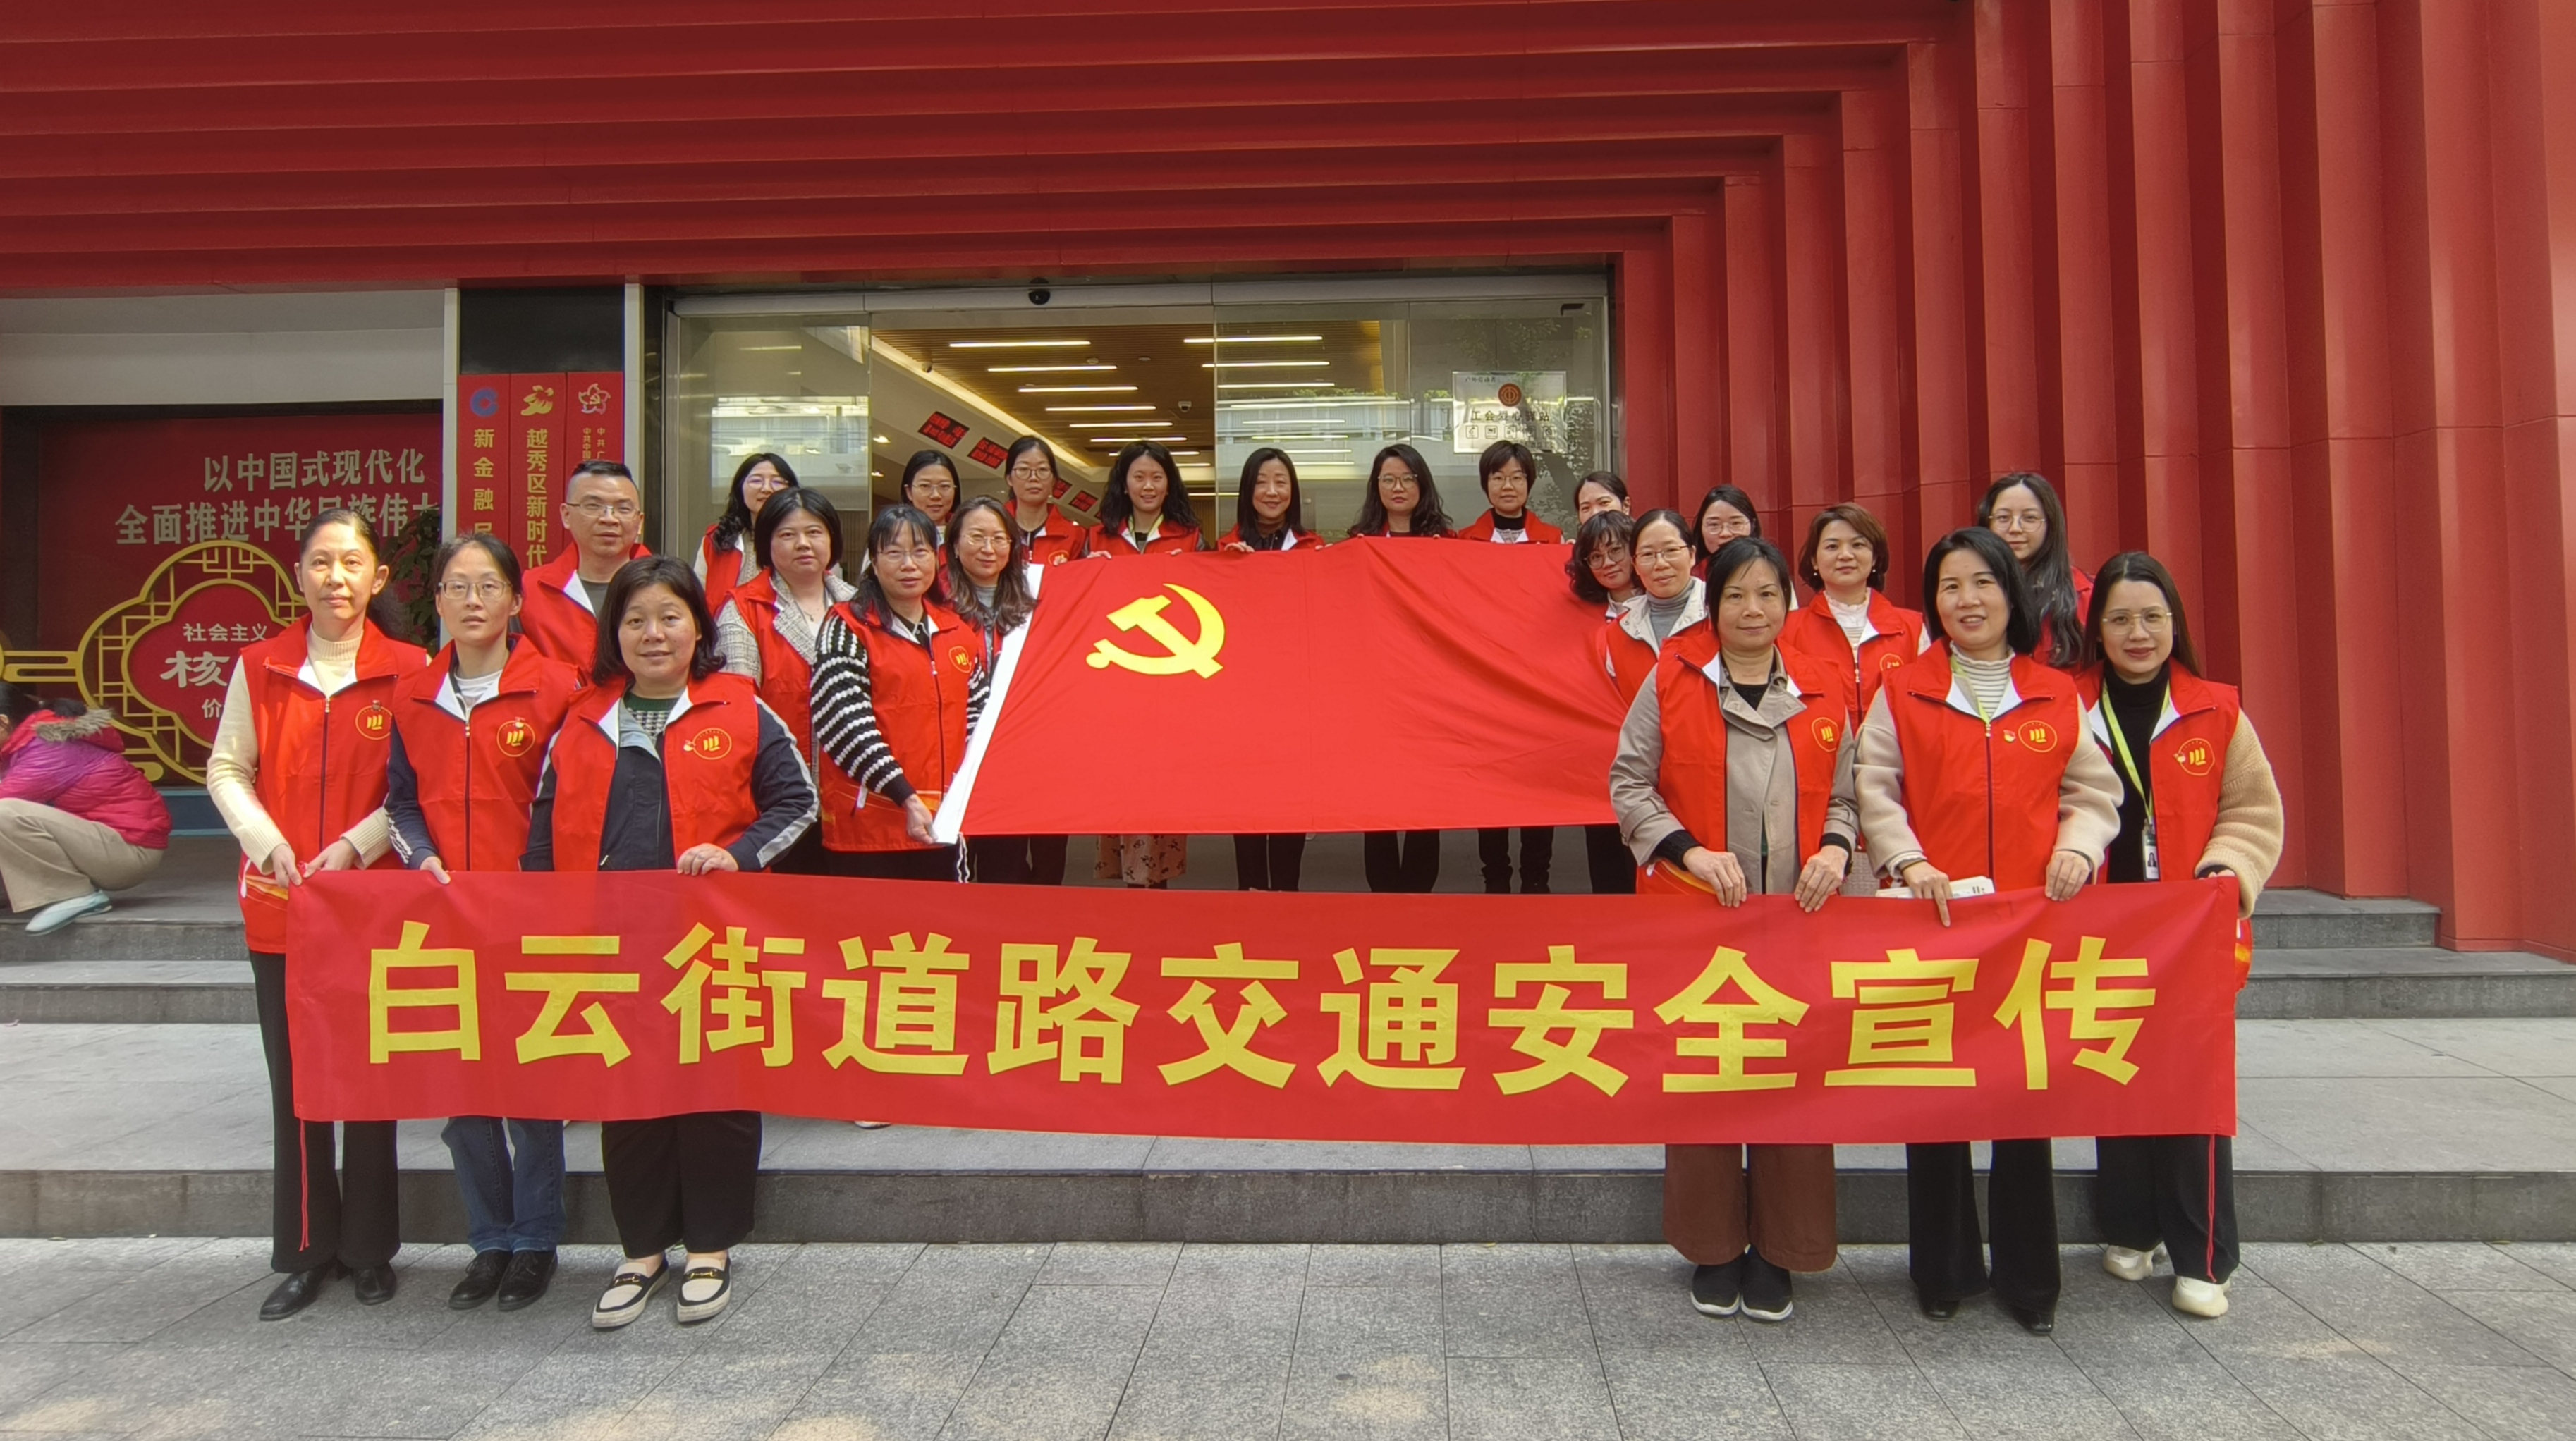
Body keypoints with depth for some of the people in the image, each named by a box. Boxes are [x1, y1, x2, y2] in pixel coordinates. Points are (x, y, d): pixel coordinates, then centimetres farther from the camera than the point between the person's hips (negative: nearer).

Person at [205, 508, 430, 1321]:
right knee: (293, 1080, 8)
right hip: (279, 905, 2)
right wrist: (265, 840, -8)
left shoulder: (408, 670, -3)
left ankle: (370, 1248, 19)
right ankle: (306, 1251, 21)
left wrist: (358, 844, -15)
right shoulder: (260, 667, 5)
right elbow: (227, 769, 7)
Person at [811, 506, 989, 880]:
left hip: (941, 828, 5)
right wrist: (906, 797, -20)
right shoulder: (848, 627, -3)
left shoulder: (959, 629, 14)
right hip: (868, 826, -5)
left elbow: (978, 712, 16)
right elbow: (844, 723, -13)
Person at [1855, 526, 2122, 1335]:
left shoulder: (2058, 695, 11)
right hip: (1931, 915, 0)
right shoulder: (1903, 692, 7)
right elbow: (1874, 791, 1)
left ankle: (2029, 1278, 17)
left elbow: (2094, 792, 11)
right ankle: (1945, 1270, 20)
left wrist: (2079, 844, -9)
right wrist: (1909, 860, -14)